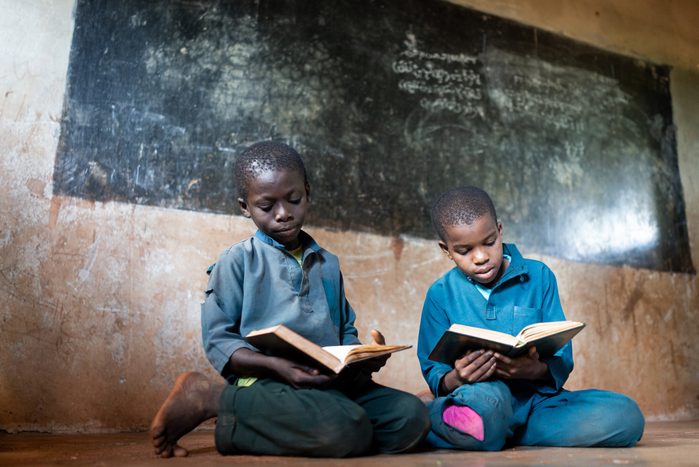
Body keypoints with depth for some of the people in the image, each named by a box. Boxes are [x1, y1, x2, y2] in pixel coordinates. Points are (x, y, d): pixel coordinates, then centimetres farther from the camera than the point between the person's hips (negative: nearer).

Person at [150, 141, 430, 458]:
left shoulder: (327, 263, 20)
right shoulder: (237, 262, 3)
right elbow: (217, 339, -3)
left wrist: (365, 357, 0)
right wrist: (275, 365, -19)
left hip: (334, 384, 7)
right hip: (267, 384, -7)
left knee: (412, 416, -17)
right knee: (348, 430, -34)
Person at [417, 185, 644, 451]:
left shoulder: (539, 277, 7)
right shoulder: (440, 295, 5)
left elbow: (562, 358, 4)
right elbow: (433, 372, 3)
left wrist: (536, 370, -20)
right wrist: (456, 379, -22)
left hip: (537, 397, 5)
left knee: (625, 415, -22)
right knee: (484, 399, -41)